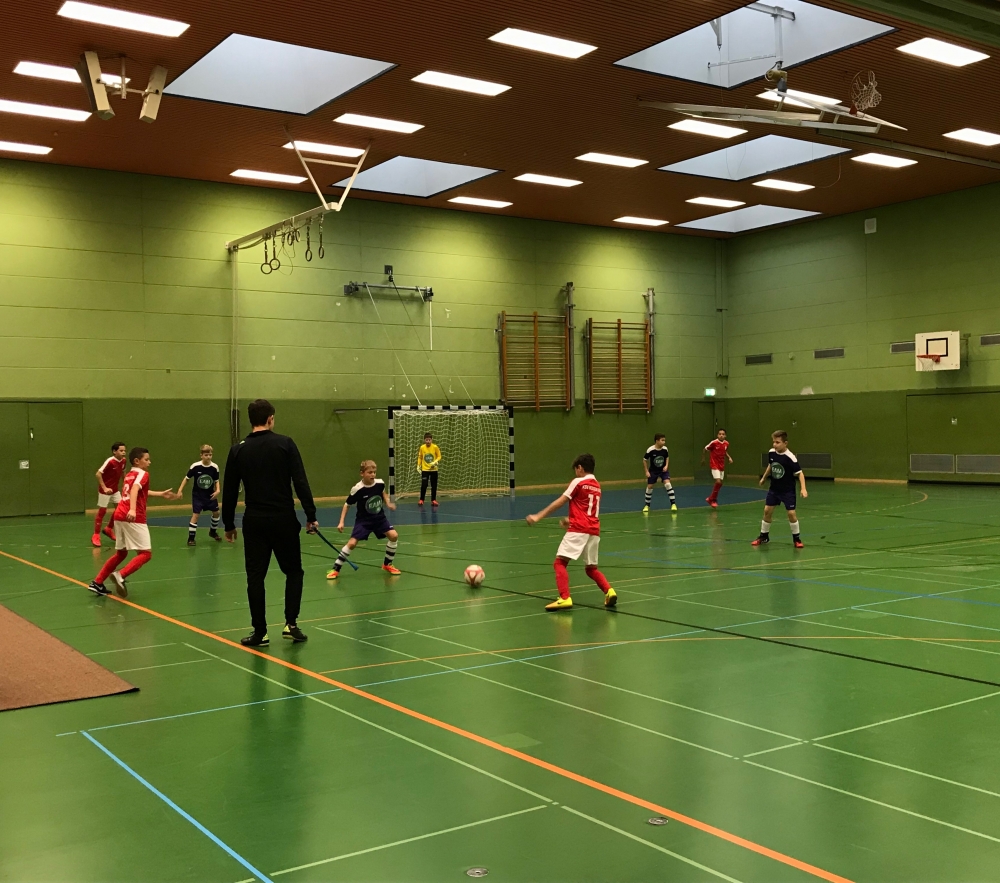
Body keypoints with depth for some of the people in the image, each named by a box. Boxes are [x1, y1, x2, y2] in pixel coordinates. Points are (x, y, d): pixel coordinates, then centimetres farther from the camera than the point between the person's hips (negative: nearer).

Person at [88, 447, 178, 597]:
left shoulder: (129, 475, 24)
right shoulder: (142, 474, -2)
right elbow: (135, 490, -22)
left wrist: (162, 494, 44)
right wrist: (132, 510, -37)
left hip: (119, 516, 9)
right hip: (133, 518, -9)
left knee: (121, 553, 21)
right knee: (145, 553, -5)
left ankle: (97, 583, 20)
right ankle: (120, 576, -23)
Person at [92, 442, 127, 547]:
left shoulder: (123, 461, -3)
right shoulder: (110, 461, -24)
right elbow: (98, 474, -25)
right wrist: (105, 488, -28)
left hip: (114, 489, 7)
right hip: (105, 490, -7)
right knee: (102, 511, -1)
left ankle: (109, 529, 24)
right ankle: (96, 536, 9)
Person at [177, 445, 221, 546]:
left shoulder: (215, 467, -12)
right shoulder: (195, 466, -18)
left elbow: (216, 481, 1)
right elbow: (187, 478, -6)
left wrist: (217, 490, -15)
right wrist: (180, 490, -10)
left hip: (210, 495, 3)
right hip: (197, 495, -3)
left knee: (216, 512, 11)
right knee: (195, 515, -9)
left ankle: (213, 532, 36)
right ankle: (191, 538, -1)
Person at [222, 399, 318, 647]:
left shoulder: (238, 450, 2)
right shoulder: (285, 444, -5)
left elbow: (230, 491, 4)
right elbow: (301, 482, -10)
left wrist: (229, 524, 13)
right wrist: (311, 515, -5)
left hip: (254, 522, 2)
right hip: (283, 520, -1)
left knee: (255, 576, 7)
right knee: (293, 571, 14)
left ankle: (259, 632, 9)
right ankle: (290, 624, 6)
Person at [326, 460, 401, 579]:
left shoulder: (380, 483, -12)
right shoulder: (357, 489, -23)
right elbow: (347, 505, -9)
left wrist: (388, 503, 0)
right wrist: (341, 522, -14)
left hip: (379, 518, 4)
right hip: (363, 520, -4)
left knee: (394, 536, -12)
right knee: (352, 543, -15)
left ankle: (387, 564, 9)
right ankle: (335, 569, 2)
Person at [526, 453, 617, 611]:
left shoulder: (578, 482, 0)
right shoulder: (597, 486, 21)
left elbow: (559, 502, -5)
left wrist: (538, 516, -4)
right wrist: (571, 520, 28)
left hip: (578, 530, -7)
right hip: (594, 531, 7)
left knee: (560, 562, -8)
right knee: (591, 568, 19)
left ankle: (565, 598, -24)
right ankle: (609, 591, -1)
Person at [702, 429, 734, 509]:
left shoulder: (726, 443, -1)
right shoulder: (714, 442, -17)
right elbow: (705, 449, -6)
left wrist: (729, 457, 3)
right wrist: (703, 459, 0)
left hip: (721, 465, 6)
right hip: (714, 465, -6)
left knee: (720, 484, 9)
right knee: (718, 482, -18)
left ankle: (710, 498, 26)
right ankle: (712, 499, 0)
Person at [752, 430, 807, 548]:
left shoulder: (790, 457, -23)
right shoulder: (771, 453, -7)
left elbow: (800, 473, -20)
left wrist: (803, 488, -31)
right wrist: (763, 478, 26)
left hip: (787, 490, -5)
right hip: (774, 488, 5)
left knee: (791, 513, -9)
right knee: (767, 510, 5)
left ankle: (796, 538, 9)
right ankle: (764, 536, 20)